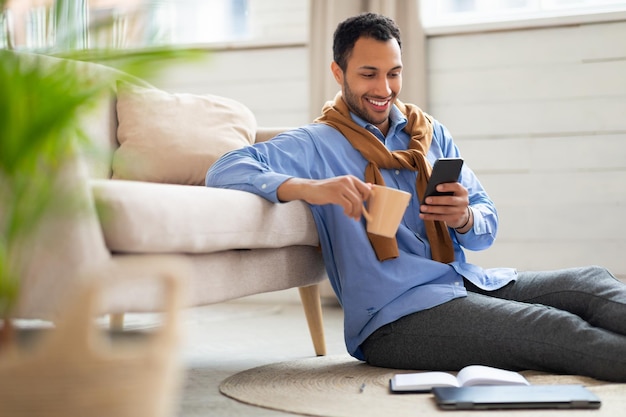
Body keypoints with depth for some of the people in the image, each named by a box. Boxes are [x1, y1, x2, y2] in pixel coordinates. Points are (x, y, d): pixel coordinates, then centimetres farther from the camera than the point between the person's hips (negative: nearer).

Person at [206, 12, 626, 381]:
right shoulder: (316, 144, 0)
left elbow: (488, 225, 13)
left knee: (590, 281, -14)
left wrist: (464, 218, -13)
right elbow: (225, 170, -14)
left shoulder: (431, 134, 16)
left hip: (467, 282, 6)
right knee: (559, 330, -24)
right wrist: (310, 188, -30)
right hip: (395, 316, -6)